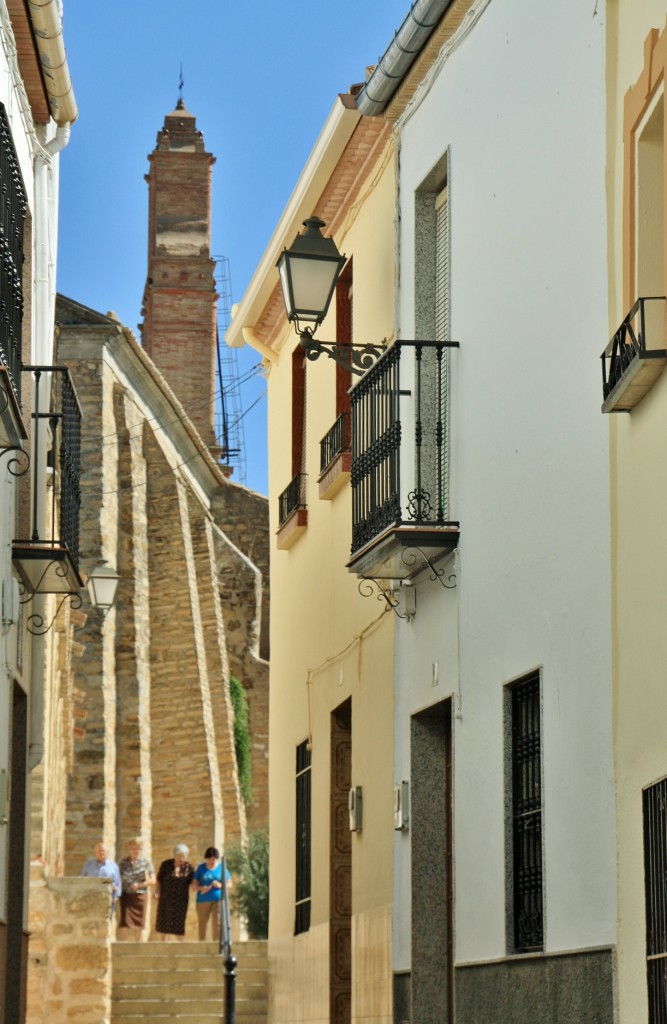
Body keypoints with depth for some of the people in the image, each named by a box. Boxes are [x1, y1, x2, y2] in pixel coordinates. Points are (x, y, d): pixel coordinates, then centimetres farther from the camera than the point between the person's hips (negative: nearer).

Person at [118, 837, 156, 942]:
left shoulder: (146, 863, 0)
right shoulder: (123, 863, 3)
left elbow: (153, 880, -2)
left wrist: (140, 885, -16)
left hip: (141, 896, 0)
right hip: (126, 895, 0)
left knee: (139, 924, 6)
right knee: (125, 922, -10)